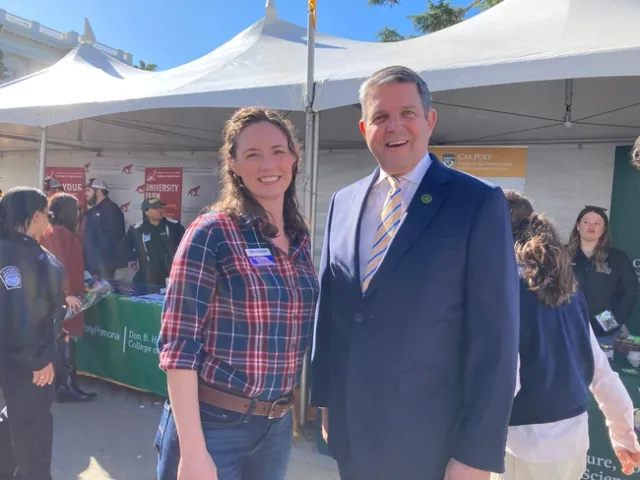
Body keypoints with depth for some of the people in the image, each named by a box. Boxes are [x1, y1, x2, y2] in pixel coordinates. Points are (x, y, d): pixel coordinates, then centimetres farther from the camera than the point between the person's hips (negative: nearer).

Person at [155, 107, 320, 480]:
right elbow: (179, 344, -16)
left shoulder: (301, 238, 2)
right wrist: (193, 450, -18)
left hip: (279, 426, 6)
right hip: (212, 424, -6)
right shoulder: (212, 233, -15)